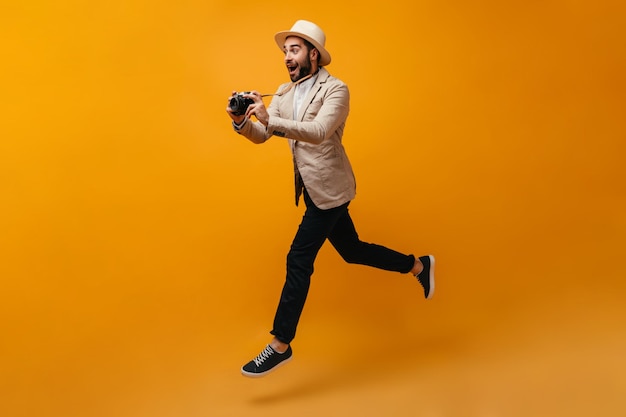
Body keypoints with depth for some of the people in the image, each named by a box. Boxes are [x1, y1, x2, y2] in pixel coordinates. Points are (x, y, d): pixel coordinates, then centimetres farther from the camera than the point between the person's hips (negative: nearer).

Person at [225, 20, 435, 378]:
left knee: (299, 261, -10)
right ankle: (418, 266, 39)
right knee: (352, 250, 19)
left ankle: (281, 346, -2)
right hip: (312, 189, 8)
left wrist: (270, 119, -39)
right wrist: (241, 121, -19)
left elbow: (318, 131, -30)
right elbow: (261, 136, 2)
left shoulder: (336, 89, -13)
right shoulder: (284, 94, 9)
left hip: (330, 189, -8)